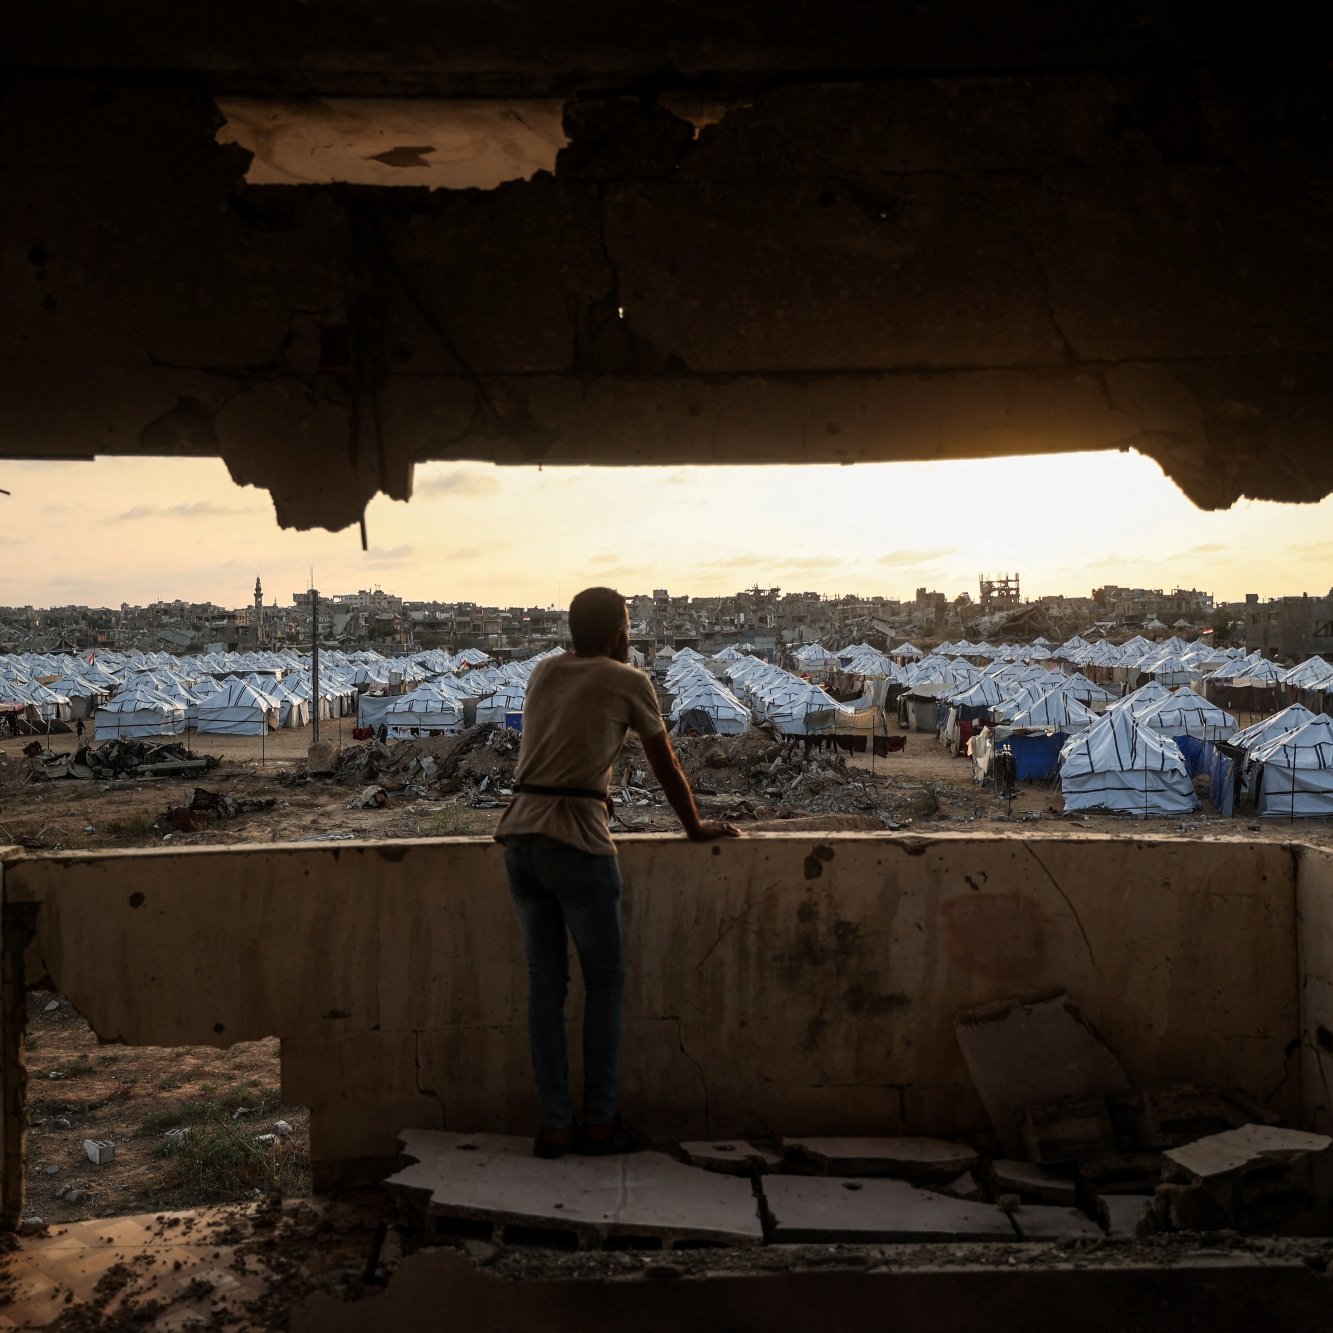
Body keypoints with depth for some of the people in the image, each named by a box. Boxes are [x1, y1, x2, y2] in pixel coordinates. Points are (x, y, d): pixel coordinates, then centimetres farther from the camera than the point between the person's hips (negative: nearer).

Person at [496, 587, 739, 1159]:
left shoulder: (543, 673, 17)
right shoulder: (628, 682, 2)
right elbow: (666, 766, 11)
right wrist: (696, 827, 25)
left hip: (520, 833, 6)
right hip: (576, 842, -5)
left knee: (545, 982, 11)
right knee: (605, 980, 9)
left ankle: (554, 1125, 16)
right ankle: (600, 1122, 15)